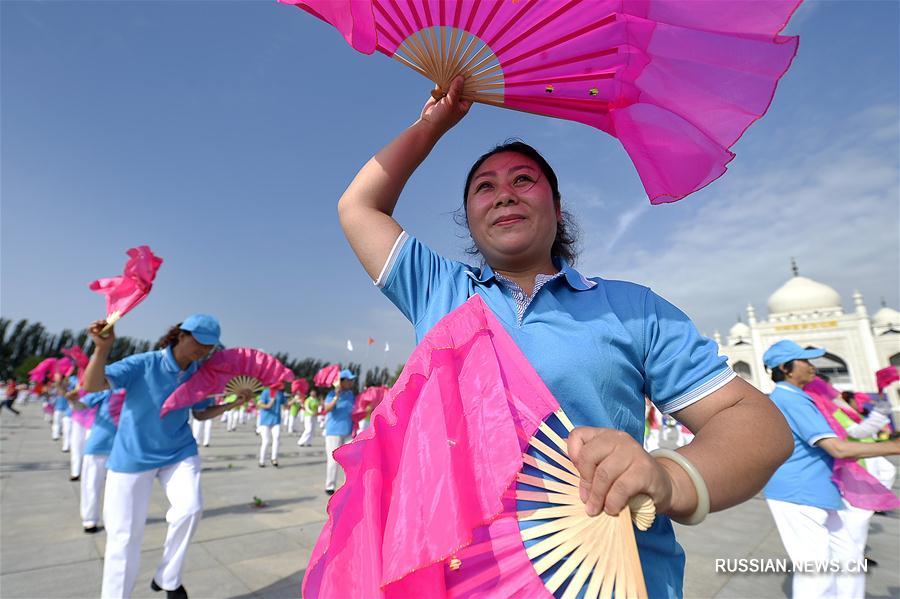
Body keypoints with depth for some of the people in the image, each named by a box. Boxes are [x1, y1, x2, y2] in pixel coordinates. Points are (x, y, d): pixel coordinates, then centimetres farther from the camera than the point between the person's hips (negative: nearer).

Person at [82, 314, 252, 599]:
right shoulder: (144, 364, -20)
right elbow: (91, 386, -30)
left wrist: (233, 403, -9)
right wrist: (102, 348, -45)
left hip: (179, 453, 3)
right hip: (133, 456, -3)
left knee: (190, 508, -14)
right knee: (125, 534, 6)